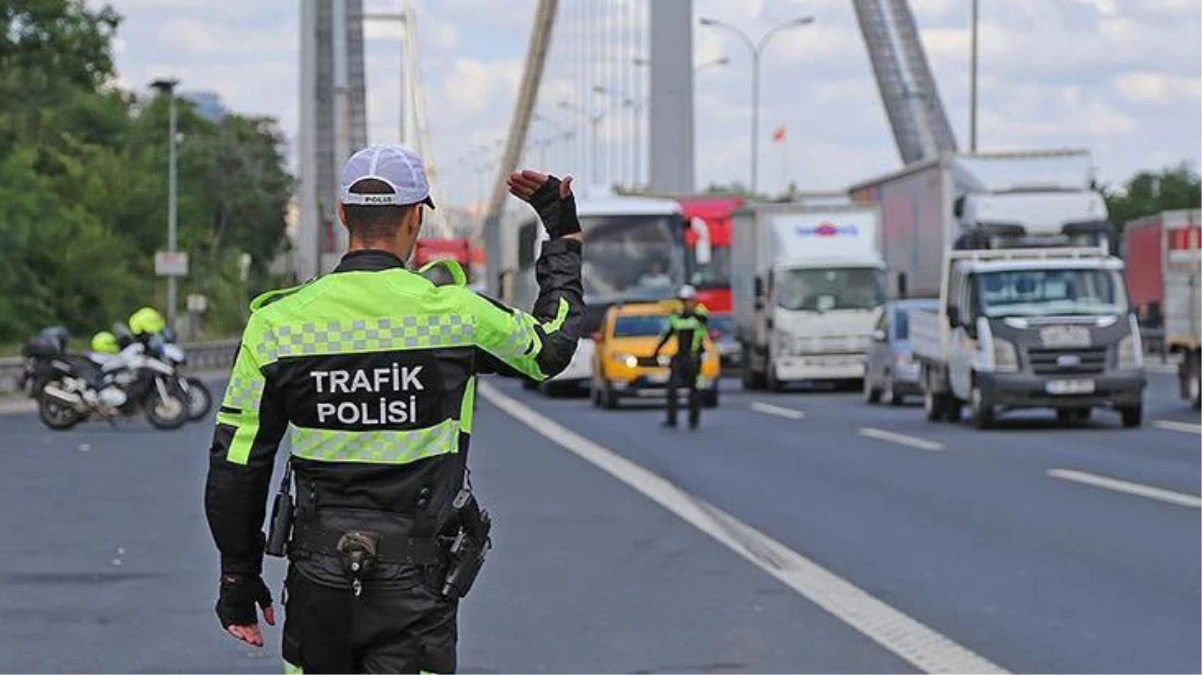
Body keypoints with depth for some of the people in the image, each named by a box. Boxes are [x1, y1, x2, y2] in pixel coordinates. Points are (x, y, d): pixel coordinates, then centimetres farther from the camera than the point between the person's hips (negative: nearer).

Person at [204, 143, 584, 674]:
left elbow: (236, 466, 0)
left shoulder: (278, 322, -3)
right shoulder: (454, 314, -7)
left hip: (317, 580, 2)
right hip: (416, 588, -2)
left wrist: (238, 577, 12)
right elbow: (552, 346, 14)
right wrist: (564, 234, 27)